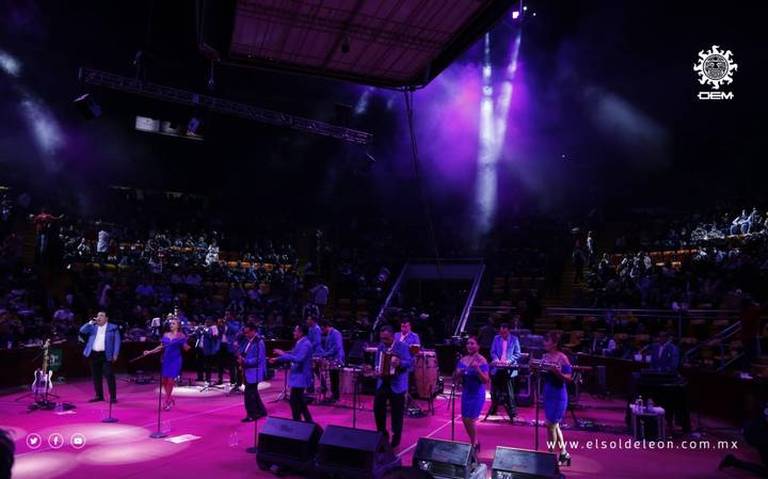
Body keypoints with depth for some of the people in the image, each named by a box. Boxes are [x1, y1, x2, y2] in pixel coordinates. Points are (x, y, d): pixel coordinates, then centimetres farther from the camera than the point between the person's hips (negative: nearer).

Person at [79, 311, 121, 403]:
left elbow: (117, 341, -1)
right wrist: (91, 322, -4)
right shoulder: (93, 327, 14)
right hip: (94, 354, 5)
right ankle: (99, 396, 22)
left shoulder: (113, 327, 2)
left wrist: (115, 354, -8)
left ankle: (113, 397, -1)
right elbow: (82, 331, 0)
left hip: (106, 355, -5)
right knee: (96, 376, 10)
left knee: (109, 376, -6)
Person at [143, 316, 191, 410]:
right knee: (164, 380, 4)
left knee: (170, 380, -6)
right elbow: (161, 347, 13)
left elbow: (186, 348, -6)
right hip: (166, 359, 4)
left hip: (175, 360, -4)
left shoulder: (181, 336, -3)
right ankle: (170, 398, 25)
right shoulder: (166, 335, 8)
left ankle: (166, 401, 7)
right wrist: (150, 351, 7)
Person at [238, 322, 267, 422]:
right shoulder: (247, 341, 8)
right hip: (247, 371, 9)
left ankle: (252, 414, 10)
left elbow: (258, 359, -21)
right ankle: (260, 411, 32)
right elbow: (244, 353, 16)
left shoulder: (259, 342, -17)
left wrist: (244, 361, -26)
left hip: (254, 372, -9)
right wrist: (240, 356, -6)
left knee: (249, 393, -4)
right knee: (252, 392, 18)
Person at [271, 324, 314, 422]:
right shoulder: (299, 343, 11)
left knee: (294, 401, -2)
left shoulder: (305, 344, -21)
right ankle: (308, 421, 27)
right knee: (299, 401, 17)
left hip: (300, 377, -10)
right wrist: (277, 359, 17)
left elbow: (298, 359, -32)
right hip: (298, 376, 10)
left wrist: (283, 353, -26)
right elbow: (292, 355, 22)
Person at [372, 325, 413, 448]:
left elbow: (409, 363, -17)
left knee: (397, 412, 5)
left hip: (397, 384, -5)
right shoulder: (380, 346, 6)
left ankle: (396, 437, 22)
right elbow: (377, 362, 10)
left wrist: (399, 363, -36)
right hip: (382, 382, 5)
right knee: (378, 407, 6)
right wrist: (377, 371, -10)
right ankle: (382, 433, 25)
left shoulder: (402, 346, -10)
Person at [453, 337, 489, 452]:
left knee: (470, 420, -5)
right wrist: (458, 373, -16)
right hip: (465, 393, 6)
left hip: (477, 394, -6)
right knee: (465, 419, 11)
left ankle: (474, 444, 18)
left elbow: (486, 380, -19)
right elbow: (455, 379, 6)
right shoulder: (463, 360, 3)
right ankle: (474, 442, 33)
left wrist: (477, 369, -33)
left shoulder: (482, 361, -13)